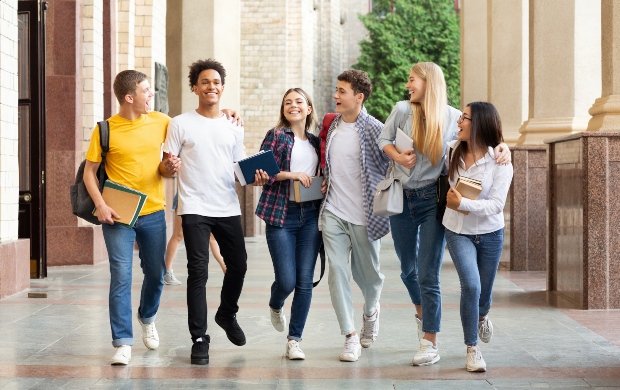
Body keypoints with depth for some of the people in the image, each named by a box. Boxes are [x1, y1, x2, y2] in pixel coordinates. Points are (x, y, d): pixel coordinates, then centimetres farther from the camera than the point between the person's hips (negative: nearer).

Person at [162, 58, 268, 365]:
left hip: (228, 209, 4)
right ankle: (199, 339, -1)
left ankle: (227, 315, 38)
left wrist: (254, 177, -5)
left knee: (238, 265, 11)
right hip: (195, 209, -4)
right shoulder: (180, 124, 0)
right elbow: (166, 166, -1)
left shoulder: (234, 127, 11)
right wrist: (169, 164, -24)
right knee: (198, 272, -7)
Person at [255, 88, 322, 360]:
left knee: (305, 280, -2)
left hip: (310, 215, 4)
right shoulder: (275, 136, 1)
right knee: (287, 280, -6)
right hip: (281, 215, -3)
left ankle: (295, 340, 9)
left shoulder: (316, 142, 14)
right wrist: (291, 174, -16)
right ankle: (275, 306, 31)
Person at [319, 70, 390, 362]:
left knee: (367, 273, 10)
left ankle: (371, 311, 43)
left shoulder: (374, 129, -11)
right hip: (333, 213, 4)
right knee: (337, 271, -5)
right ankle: (350, 337, 1)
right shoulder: (331, 125, 8)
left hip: (364, 215, -4)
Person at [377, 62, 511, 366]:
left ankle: (430, 343, 0)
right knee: (407, 269, 18)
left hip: (432, 200, -3)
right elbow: (383, 140, 7)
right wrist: (398, 157, -12)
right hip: (402, 198, 3)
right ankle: (421, 312, 47)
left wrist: (502, 146, -15)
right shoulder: (403, 110, -1)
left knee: (428, 274, -7)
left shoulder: (452, 117, -4)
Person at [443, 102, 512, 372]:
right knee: (470, 285, -20)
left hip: (490, 234, 0)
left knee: (484, 291, 15)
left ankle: (482, 317, 54)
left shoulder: (500, 162, -15)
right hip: (458, 231, 0)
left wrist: (463, 204, -31)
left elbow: (496, 205, -22)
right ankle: (472, 349, -6)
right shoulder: (451, 151, -7)